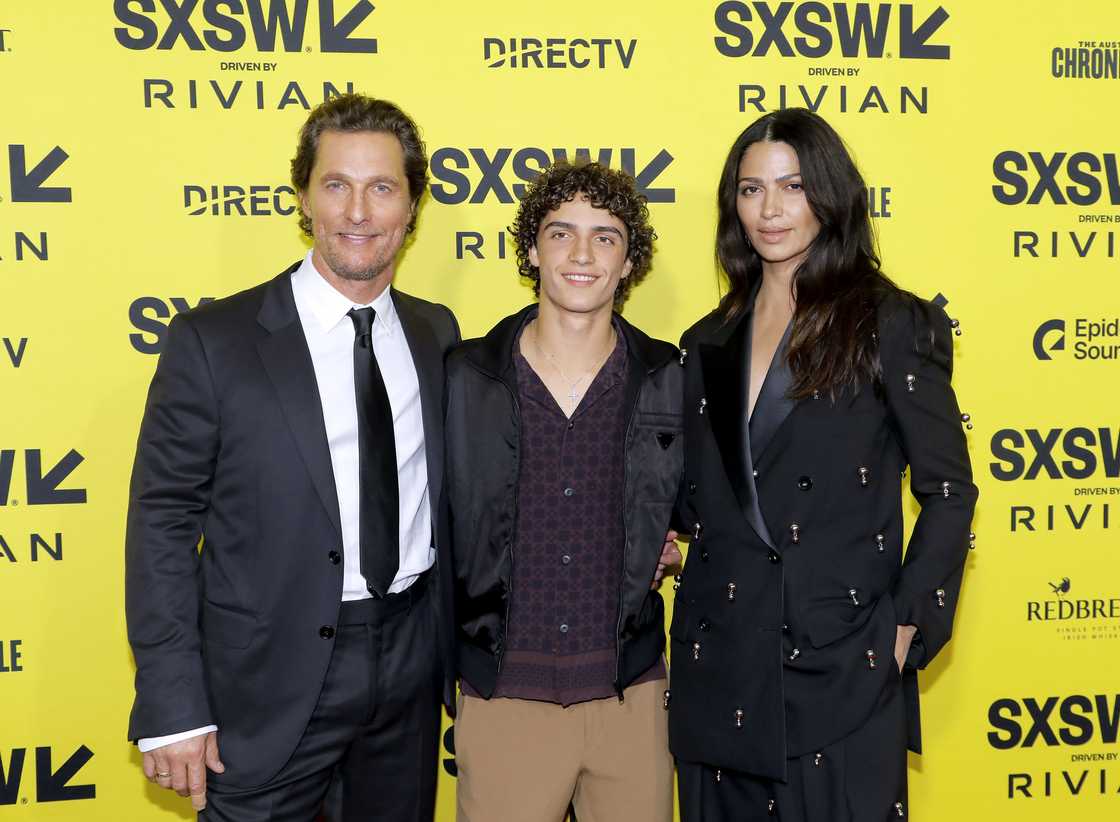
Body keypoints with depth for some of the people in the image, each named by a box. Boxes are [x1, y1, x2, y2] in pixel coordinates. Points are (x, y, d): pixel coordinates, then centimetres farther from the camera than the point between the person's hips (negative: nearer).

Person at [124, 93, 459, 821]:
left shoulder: (438, 334, 3)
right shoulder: (214, 339, -9)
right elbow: (162, 523, -9)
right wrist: (173, 708, -11)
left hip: (411, 673, 4)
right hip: (272, 683, -4)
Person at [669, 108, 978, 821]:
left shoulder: (892, 325, -4)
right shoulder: (709, 342, 11)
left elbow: (948, 489, -4)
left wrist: (906, 628, -8)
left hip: (843, 662, -4)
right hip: (719, 664, 5)